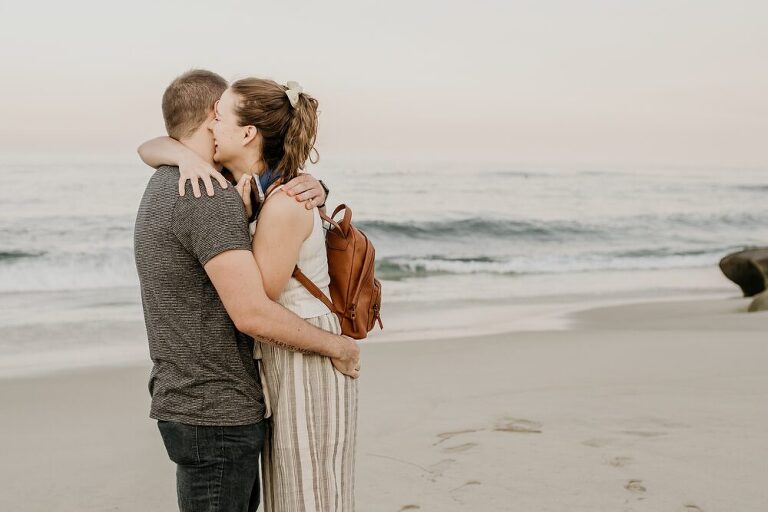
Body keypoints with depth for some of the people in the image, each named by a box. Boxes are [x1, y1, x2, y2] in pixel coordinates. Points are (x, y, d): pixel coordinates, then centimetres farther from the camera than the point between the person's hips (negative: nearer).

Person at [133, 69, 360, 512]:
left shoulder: (164, 186, 11)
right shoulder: (210, 197, -21)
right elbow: (253, 314, -26)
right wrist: (336, 346, -12)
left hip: (186, 401, 10)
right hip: (215, 414, -10)